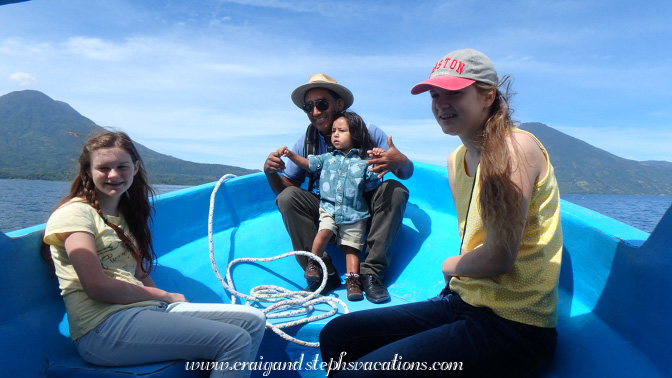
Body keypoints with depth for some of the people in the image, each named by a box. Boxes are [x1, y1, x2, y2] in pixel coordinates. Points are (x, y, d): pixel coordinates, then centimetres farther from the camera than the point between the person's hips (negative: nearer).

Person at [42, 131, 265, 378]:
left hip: (146, 309, 8)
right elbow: (97, 286, -14)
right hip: (104, 329, -8)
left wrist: (164, 298, -2)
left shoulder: (125, 212, 21)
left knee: (253, 321, -2)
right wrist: (164, 296, -6)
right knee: (235, 341, -20)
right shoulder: (75, 212, -4)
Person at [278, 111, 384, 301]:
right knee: (324, 231, -24)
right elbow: (307, 163, 10)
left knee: (351, 246, 0)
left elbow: (372, 181, -1)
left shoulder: (363, 162, 6)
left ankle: (352, 279, 6)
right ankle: (314, 263, -6)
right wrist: (290, 154, -3)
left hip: (354, 213, 0)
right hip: (329, 208, 1)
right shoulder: (328, 158, 14)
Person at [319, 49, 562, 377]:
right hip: (464, 302, 8)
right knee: (336, 335, 4)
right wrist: (458, 271, -3)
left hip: (513, 328, -8)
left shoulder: (516, 147, -16)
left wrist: (450, 266, -1)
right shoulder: (455, 161, 9)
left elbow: (499, 257, -19)